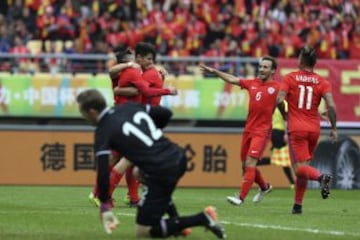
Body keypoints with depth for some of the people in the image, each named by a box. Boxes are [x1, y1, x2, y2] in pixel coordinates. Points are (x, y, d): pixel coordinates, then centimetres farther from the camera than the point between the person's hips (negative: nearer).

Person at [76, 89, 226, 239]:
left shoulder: (103, 132, -6)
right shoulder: (128, 107, 12)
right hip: (178, 158, 8)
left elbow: (103, 172, -12)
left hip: (163, 173, -8)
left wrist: (105, 206, -1)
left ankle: (202, 219, -6)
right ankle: (177, 222, 29)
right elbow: (166, 114, 20)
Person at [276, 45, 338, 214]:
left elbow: (279, 100, -12)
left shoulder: (290, 78, 0)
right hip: (314, 129, 4)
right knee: (302, 168, 15)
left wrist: (285, 115, 7)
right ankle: (298, 205, 15)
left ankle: (321, 177, -39)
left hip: (296, 129, -4)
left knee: (300, 167, -8)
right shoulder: (322, 83, 4)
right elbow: (331, 106, -8)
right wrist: (333, 128, 1)